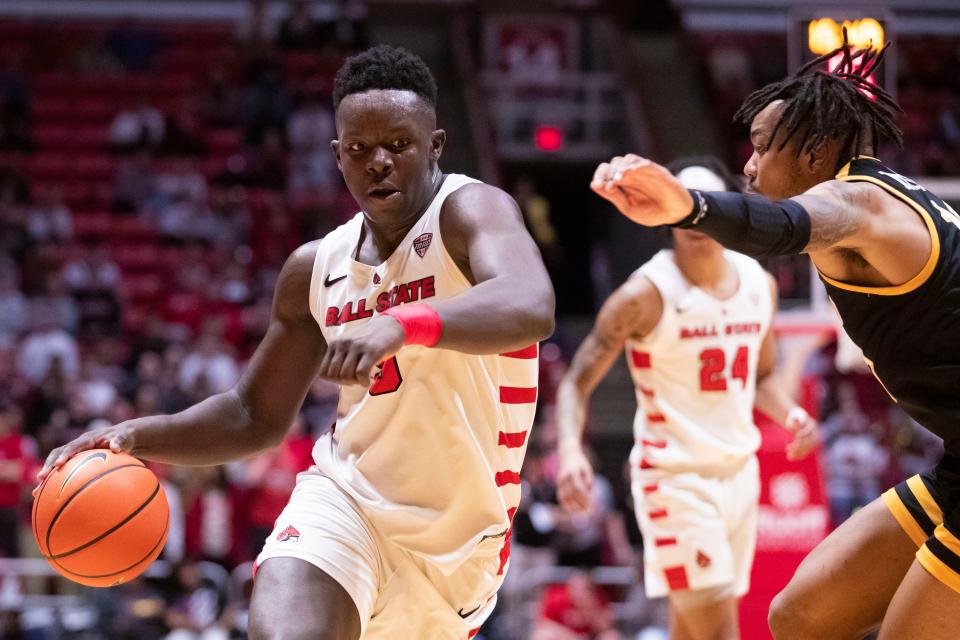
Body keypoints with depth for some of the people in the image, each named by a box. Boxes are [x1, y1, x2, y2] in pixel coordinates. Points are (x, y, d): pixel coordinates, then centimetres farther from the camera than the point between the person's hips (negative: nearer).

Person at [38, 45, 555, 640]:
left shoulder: (470, 209, -13)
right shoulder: (316, 268, 5)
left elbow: (531, 309, -36)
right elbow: (257, 416, 16)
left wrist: (404, 324, -53)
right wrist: (137, 436, 0)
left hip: (455, 539, -2)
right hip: (345, 496, 3)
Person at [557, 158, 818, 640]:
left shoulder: (758, 284, 5)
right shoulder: (647, 294, -14)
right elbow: (577, 383, -10)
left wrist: (789, 413, -2)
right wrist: (570, 451, -29)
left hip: (739, 472, 6)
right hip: (675, 477, -6)